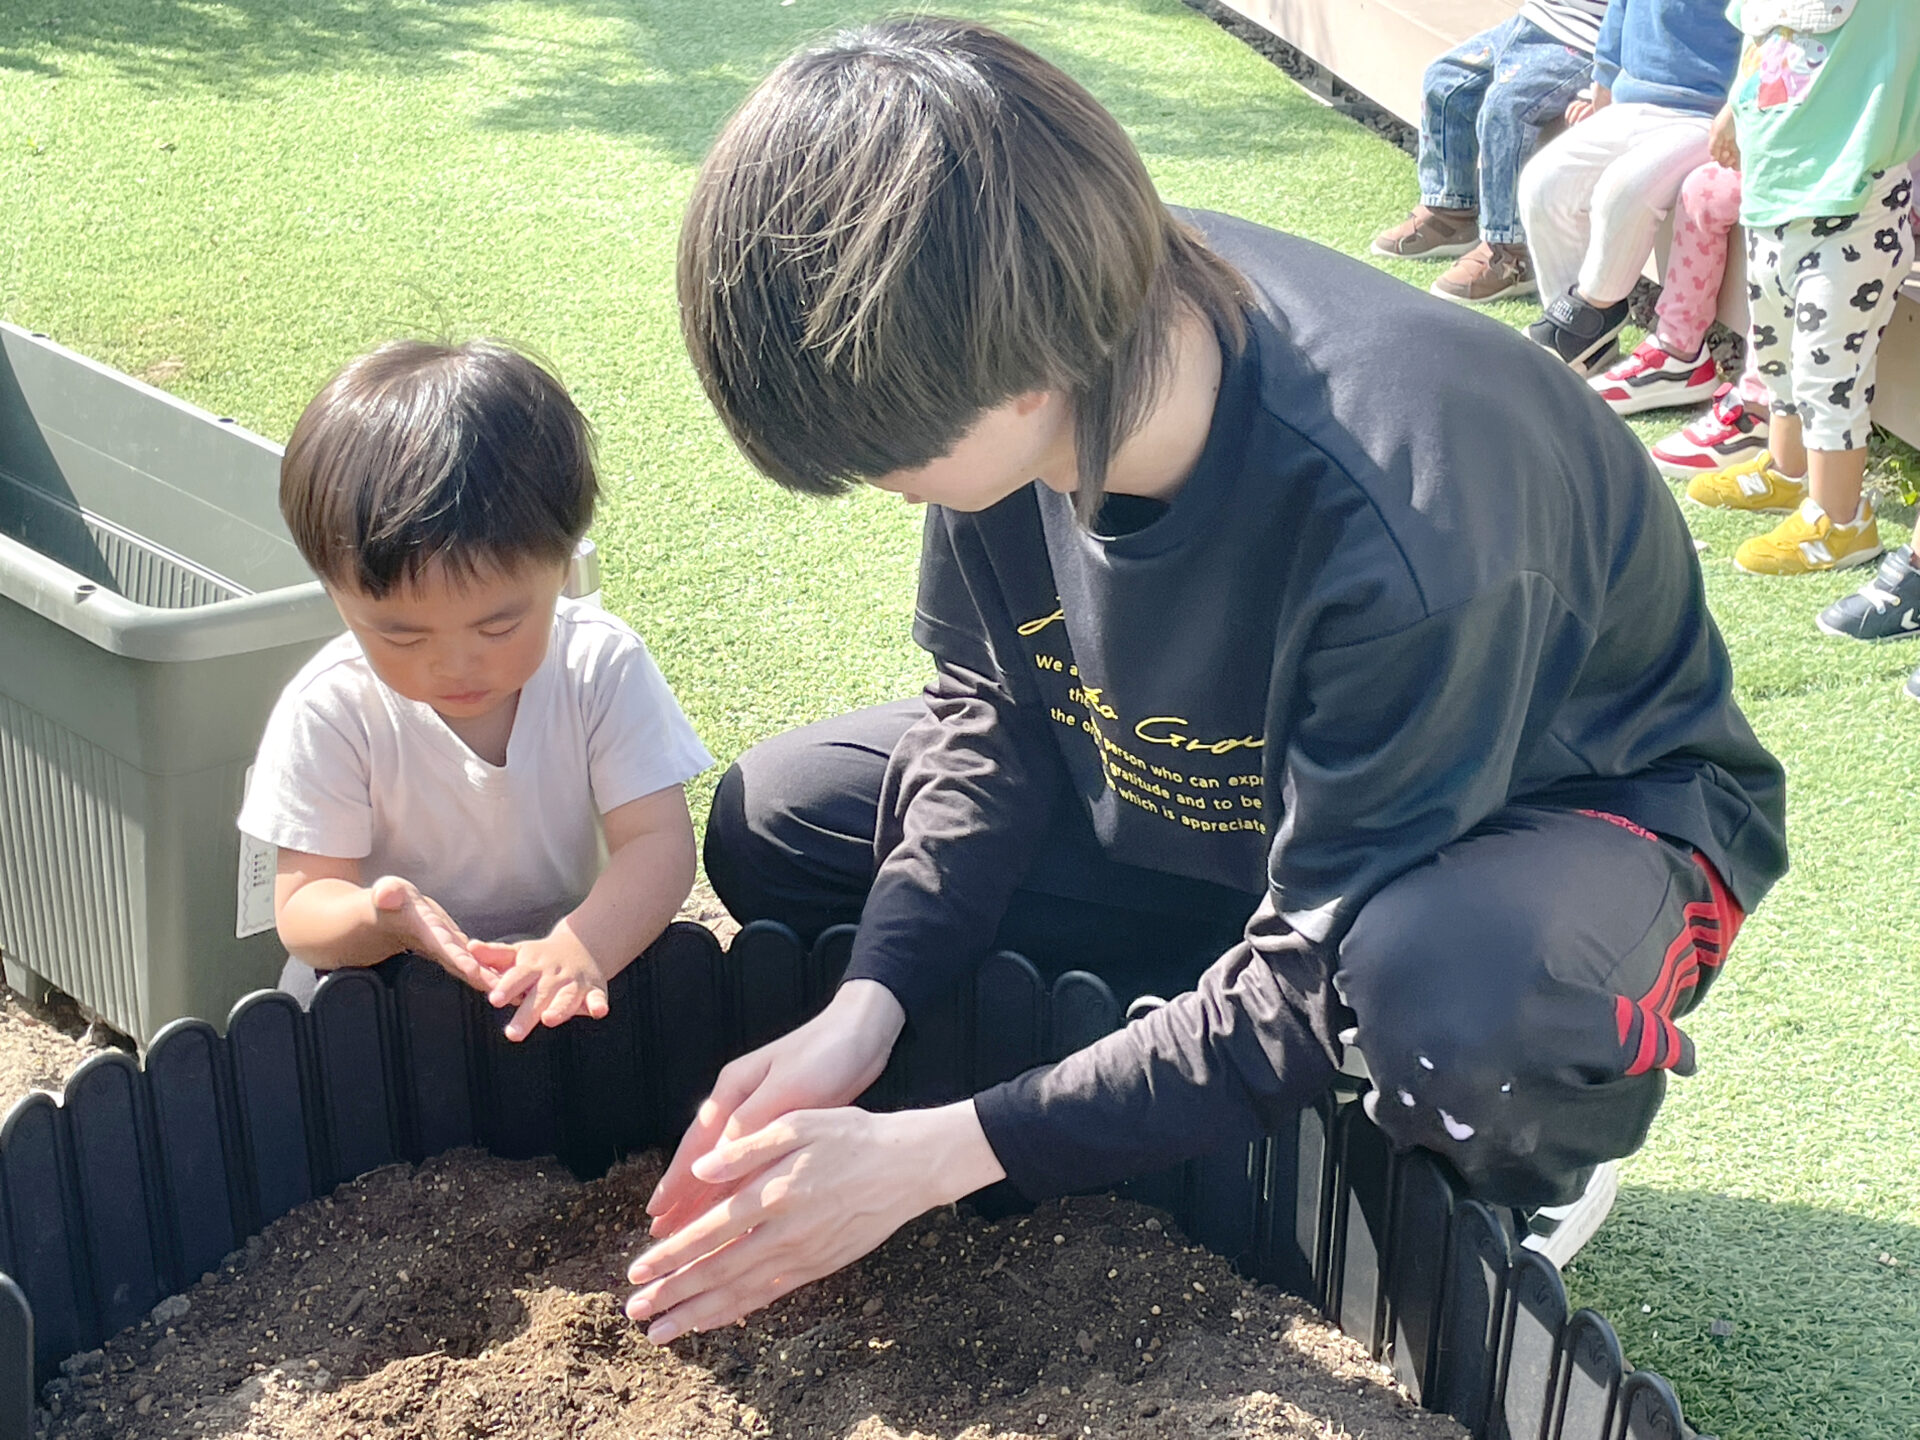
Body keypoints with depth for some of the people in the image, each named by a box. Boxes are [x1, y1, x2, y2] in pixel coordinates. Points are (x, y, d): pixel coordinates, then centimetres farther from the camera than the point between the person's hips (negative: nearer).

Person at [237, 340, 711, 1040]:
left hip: (562, 1000, 2)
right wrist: (379, 919, -36)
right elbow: (302, 909, -11)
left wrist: (580, 948, -37)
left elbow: (658, 843, -17)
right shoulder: (328, 712, -13)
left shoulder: (602, 668, -11)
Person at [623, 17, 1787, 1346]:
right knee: (775, 826, -4)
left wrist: (936, 1155, -30)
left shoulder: (1400, 523, -41)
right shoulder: (1041, 359, -21)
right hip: (1226, 791, 6)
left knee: (1455, 996, -44)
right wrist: (862, 1013, -19)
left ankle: (1537, 1169, -4)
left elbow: (1316, 977, -32)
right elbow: (993, 712, -6)